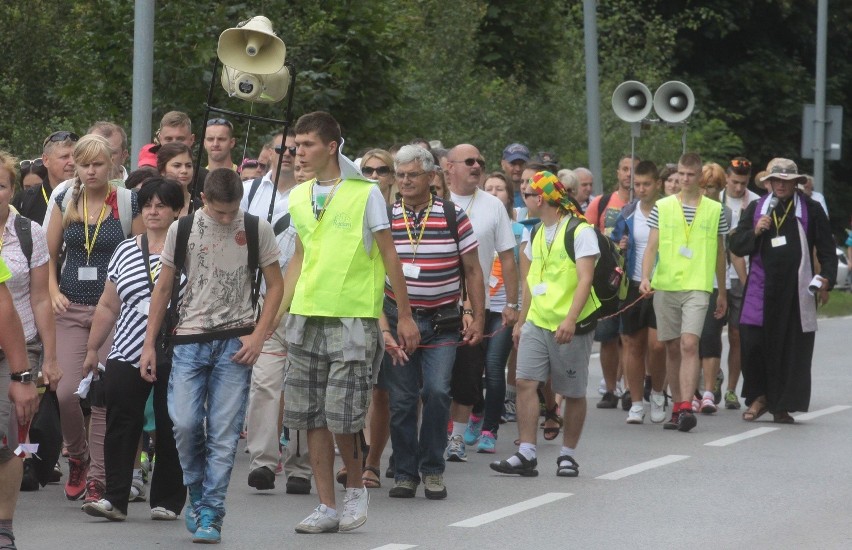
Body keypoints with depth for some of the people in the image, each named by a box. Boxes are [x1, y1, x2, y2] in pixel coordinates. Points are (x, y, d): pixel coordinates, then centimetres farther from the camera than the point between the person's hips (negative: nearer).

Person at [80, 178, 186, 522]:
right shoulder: (125, 251, 14)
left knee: (171, 429, 2)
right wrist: (92, 349, 16)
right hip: (127, 355, 3)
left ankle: (167, 502, 10)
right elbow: (108, 306, 18)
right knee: (121, 426, -5)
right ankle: (114, 499, -5)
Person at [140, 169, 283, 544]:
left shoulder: (257, 229, 0)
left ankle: (210, 514, 2)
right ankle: (197, 495, 15)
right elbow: (163, 288, 10)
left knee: (224, 432, -4)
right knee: (184, 422, -9)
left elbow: (275, 286, 6)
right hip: (189, 339, 1)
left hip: (235, 342, -1)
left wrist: (257, 337, -5)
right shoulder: (182, 229, 2)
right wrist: (149, 343, 7)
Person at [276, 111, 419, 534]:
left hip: (353, 319, -5)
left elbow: (389, 257, -1)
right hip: (306, 319, 5)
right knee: (312, 417, 4)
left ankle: (356, 488, 15)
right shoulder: (298, 197, 11)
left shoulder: (365, 194, -4)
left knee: (341, 416, -10)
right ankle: (326, 507, 11)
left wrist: (405, 316, -1)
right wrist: (277, 314, 14)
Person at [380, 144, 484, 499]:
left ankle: (432, 469, 1)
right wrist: (382, 325, -8)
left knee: (437, 391, -14)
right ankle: (405, 473, 11)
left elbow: (472, 271, 8)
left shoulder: (453, 216, 1)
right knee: (401, 399, 1)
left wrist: (478, 318, 4)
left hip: (443, 321, -1)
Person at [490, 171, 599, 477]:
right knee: (525, 382, -8)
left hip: (571, 327, -6)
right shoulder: (537, 233, 15)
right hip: (537, 324, 7)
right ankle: (526, 454, -9)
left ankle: (567, 455, 14)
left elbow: (585, 279, -17)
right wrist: (521, 321, 22)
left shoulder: (580, 231, -10)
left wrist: (570, 319, -28)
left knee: (573, 393, 3)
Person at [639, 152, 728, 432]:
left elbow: (720, 252, 15)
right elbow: (651, 246, 4)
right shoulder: (662, 207, 7)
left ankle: (686, 407, -21)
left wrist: (723, 293, 19)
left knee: (689, 344, -16)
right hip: (665, 286, 2)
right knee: (672, 347, 7)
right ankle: (677, 407, 15)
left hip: (697, 286, -2)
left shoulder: (715, 210, 7)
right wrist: (645, 276, -13)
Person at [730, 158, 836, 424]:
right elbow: (736, 245, 11)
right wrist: (755, 232, -7)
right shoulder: (755, 209, 12)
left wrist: (826, 281, -3)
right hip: (762, 287, 1)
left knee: (793, 348, 0)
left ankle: (782, 406, 8)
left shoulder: (811, 210, 7)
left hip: (797, 290, -1)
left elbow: (826, 250, 8)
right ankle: (759, 396, 10)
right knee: (753, 342, -8)